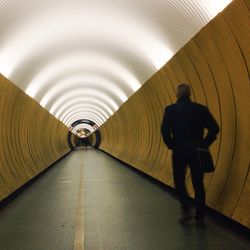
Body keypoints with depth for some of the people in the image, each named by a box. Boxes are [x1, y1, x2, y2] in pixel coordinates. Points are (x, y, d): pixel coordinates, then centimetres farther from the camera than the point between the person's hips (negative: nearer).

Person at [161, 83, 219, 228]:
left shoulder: (170, 110, -4)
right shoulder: (201, 109, 0)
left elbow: (165, 130, -12)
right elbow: (214, 128, -4)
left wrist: (171, 145, 1)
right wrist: (204, 144, 3)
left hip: (179, 151, -1)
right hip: (197, 152, 2)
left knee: (179, 181, 17)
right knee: (198, 185, 10)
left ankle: (186, 211, 5)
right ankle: (200, 218, 12)